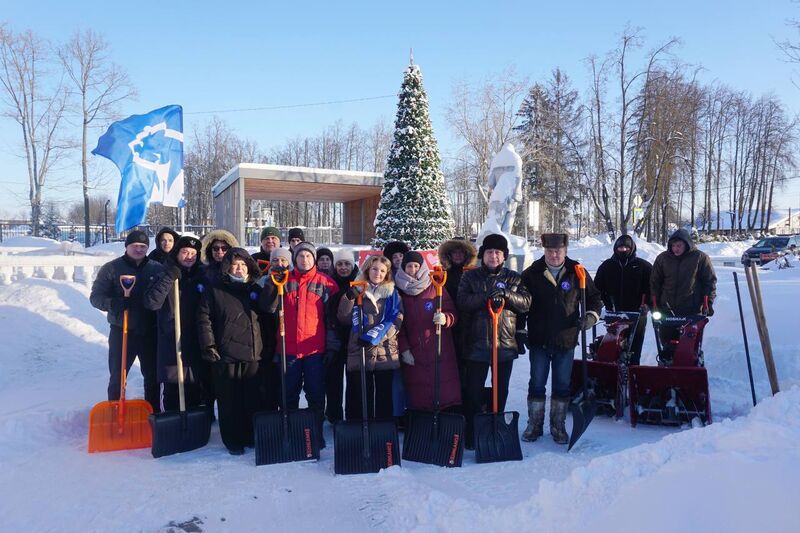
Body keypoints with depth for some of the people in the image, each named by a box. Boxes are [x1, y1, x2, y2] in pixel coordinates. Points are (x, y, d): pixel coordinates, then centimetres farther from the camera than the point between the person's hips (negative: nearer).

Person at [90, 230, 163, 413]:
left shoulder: (157, 268, 3)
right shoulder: (111, 268, -2)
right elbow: (95, 297, -3)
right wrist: (114, 303, -23)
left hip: (150, 332, 2)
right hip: (122, 332, -2)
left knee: (152, 376, 13)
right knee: (117, 376, 5)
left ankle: (154, 413, 27)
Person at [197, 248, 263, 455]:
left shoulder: (255, 289, 12)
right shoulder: (215, 290, 1)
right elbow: (204, 319, -3)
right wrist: (208, 346, -9)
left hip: (253, 354, 3)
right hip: (226, 354, -3)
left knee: (253, 399, 7)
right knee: (229, 400, 3)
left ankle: (251, 437, 23)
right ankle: (232, 441, 16)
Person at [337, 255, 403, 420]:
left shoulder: (392, 293, 10)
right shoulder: (357, 290, 11)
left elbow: (396, 320, -3)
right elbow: (344, 318, 1)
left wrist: (373, 336, -15)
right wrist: (350, 296, -15)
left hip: (385, 352, 0)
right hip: (359, 351, 0)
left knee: (384, 397, 5)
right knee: (359, 396, 0)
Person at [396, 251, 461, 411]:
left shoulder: (436, 288, 5)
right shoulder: (399, 291, 9)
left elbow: (452, 313, 3)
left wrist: (445, 318, -19)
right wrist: (404, 349, 0)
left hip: (440, 352, -1)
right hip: (413, 354, 1)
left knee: (444, 392, -7)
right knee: (417, 397, -2)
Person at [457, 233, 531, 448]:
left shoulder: (514, 278, 9)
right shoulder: (470, 277, 4)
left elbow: (526, 302, -2)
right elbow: (462, 302, -10)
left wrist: (505, 294, -18)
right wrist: (487, 296, -21)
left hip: (505, 344, 2)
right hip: (477, 344, -2)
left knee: (501, 392, 12)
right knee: (473, 391, 2)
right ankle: (471, 434, 13)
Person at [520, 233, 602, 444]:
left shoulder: (577, 272, -1)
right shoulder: (531, 273, -3)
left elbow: (594, 297, 10)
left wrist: (592, 315, -8)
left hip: (566, 340, 1)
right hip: (538, 340, 0)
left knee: (562, 385, 11)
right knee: (537, 384, 7)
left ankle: (558, 425, 25)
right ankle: (534, 424, 21)